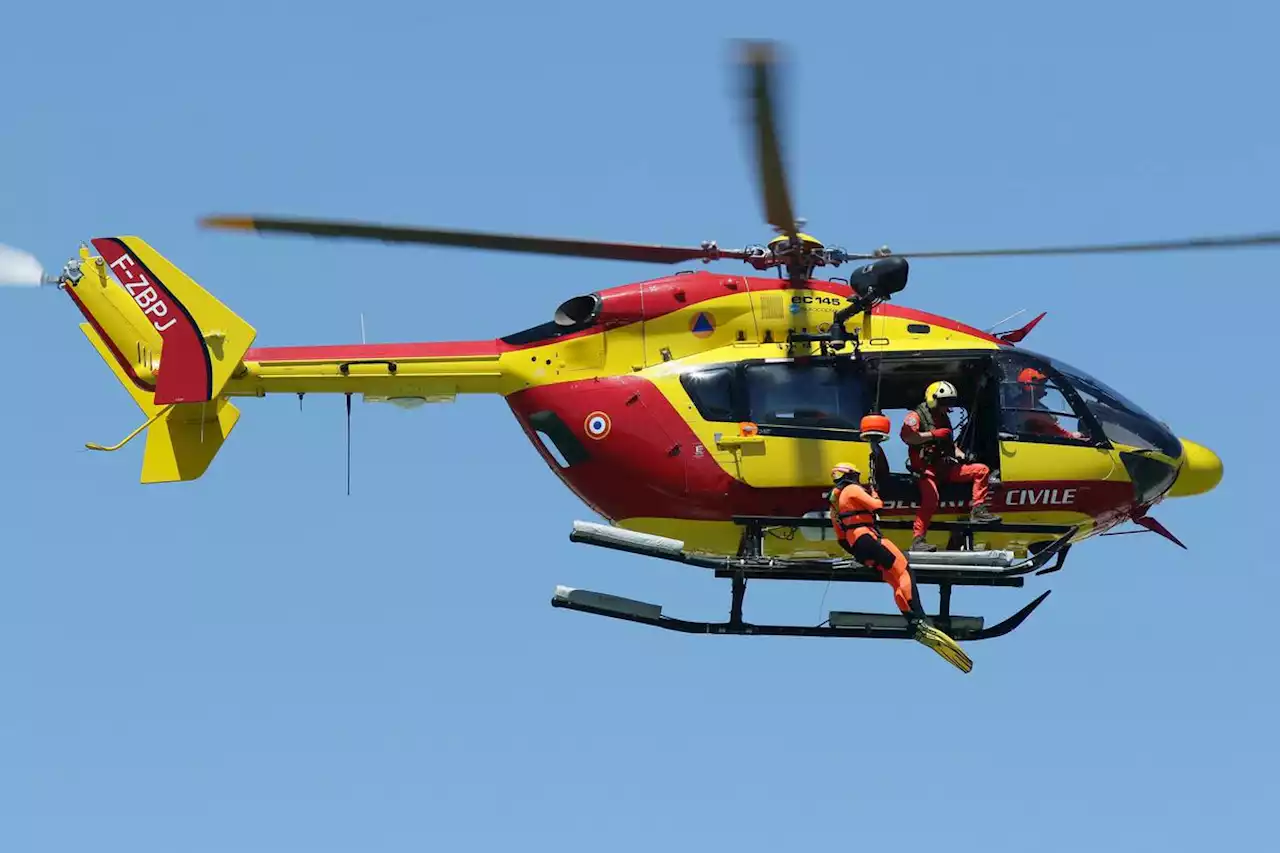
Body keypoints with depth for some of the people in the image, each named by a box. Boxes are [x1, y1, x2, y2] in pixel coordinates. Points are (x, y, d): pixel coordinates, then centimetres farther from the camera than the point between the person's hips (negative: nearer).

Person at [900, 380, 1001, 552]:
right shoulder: (916, 416, -2)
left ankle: (978, 511, -8)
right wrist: (933, 434, -16)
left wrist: (960, 455, 12)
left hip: (945, 467, 8)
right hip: (925, 468, -8)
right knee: (930, 499, -32)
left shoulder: (944, 418, 24)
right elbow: (906, 436, -20)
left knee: (981, 470, 1)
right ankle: (917, 540, -34)